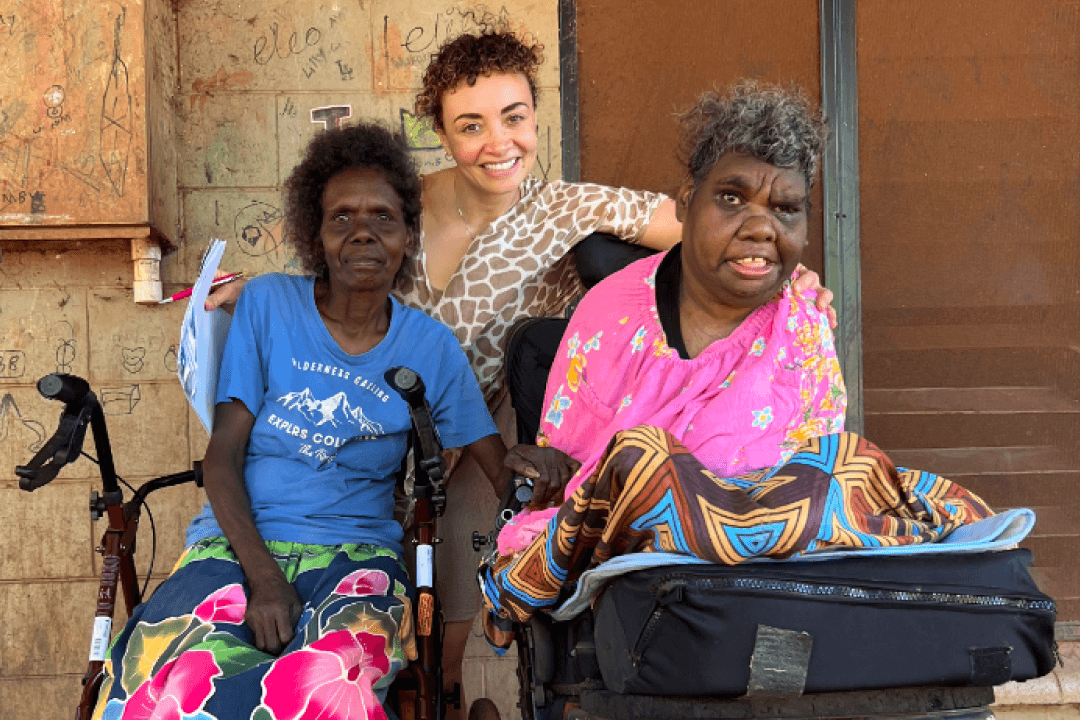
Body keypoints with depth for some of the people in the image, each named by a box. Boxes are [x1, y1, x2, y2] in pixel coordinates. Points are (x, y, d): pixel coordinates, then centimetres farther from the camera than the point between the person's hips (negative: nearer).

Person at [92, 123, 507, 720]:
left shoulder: (432, 348, 9)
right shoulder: (268, 303, 6)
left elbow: (501, 465, 10)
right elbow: (223, 450, 0)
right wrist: (261, 574, -14)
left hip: (353, 555, 1)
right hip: (236, 544, -1)